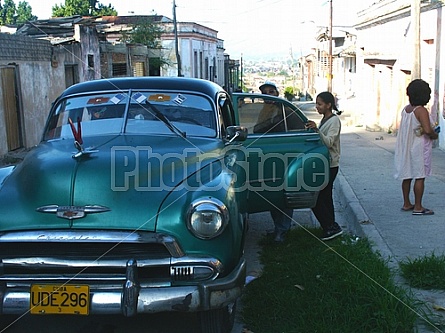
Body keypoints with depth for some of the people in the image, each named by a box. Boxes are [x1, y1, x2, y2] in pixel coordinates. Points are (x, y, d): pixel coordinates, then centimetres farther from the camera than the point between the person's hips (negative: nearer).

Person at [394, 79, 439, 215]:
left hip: (406, 147, 8)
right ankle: (418, 207, 2)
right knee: (420, 177, -2)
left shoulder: (406, 109, 7)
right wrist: (434, 135, -6)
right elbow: (427, 130, -28)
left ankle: (406, 204, 22)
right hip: (419, 148, -8)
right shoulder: (421, 110, -18)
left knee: (407, 176, 13)